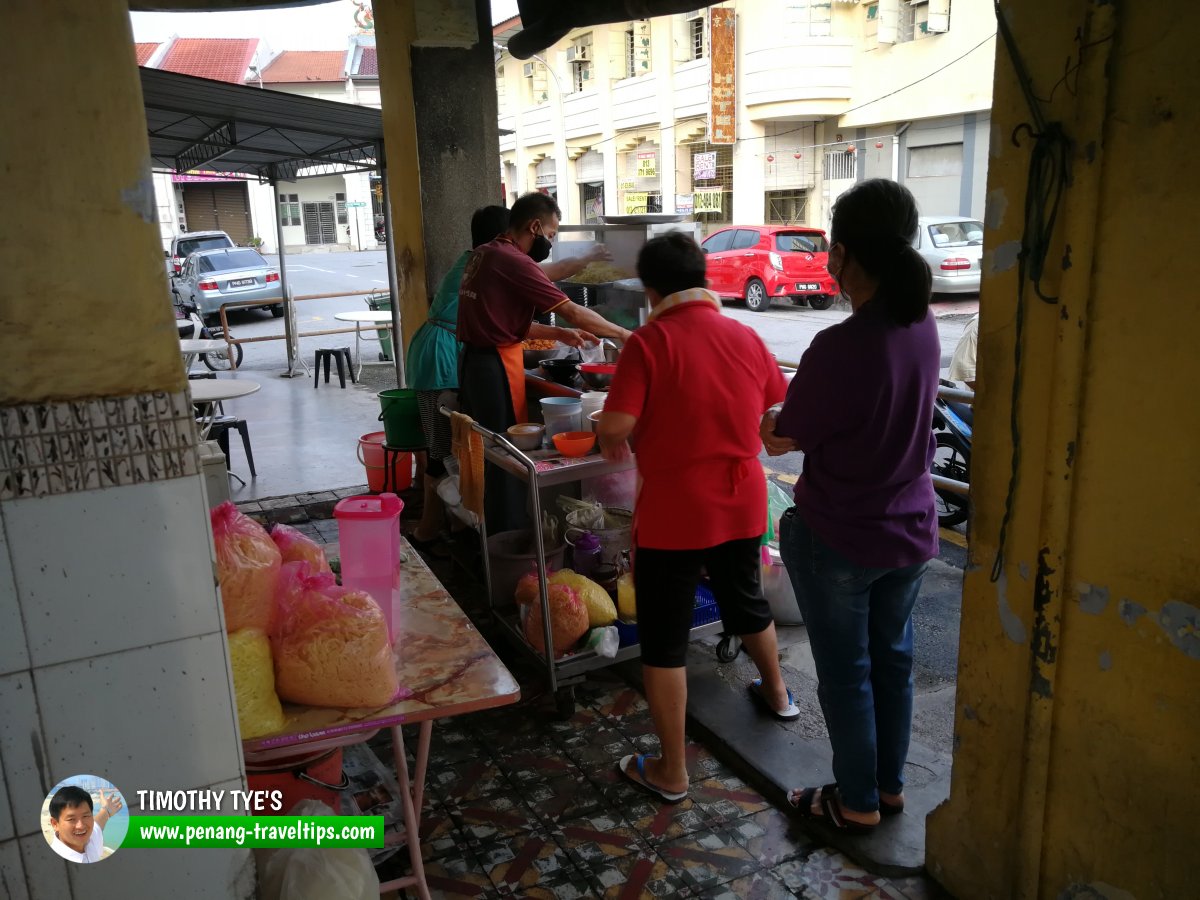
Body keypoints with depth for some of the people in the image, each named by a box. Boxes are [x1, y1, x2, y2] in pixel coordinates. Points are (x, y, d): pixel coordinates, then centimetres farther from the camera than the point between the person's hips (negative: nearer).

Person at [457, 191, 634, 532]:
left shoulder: (484, 255, 12)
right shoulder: (514, 261, -16)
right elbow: (574, 313, -16)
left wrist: (560, 334, 16)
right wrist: (622, 333, -4)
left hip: (473, 360, 10)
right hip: (496, 366, -10)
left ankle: (488, 533, 27)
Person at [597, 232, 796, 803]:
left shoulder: (650, 342, -15)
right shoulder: (746, 337, 0)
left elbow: (615, 426, -21)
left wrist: (613, 445, 1)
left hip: (673, 514, -5)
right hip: (742, 504, 6)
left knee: (664, 639, 8)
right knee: (747, 602, 29)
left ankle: (671, 771, 18)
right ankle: (776, 693, 53)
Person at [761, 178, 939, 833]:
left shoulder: (841, 347, -28)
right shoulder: (923, 328, -5)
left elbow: (783, 440, -15)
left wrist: (764, 421, 5)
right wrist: (791, 411, 7)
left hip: (839, 539, -7)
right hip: (910, 530, 7)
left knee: (845, 672, 12)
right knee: (892, 659, 22)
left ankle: (857, 802, 31)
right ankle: (890, 784, 40)